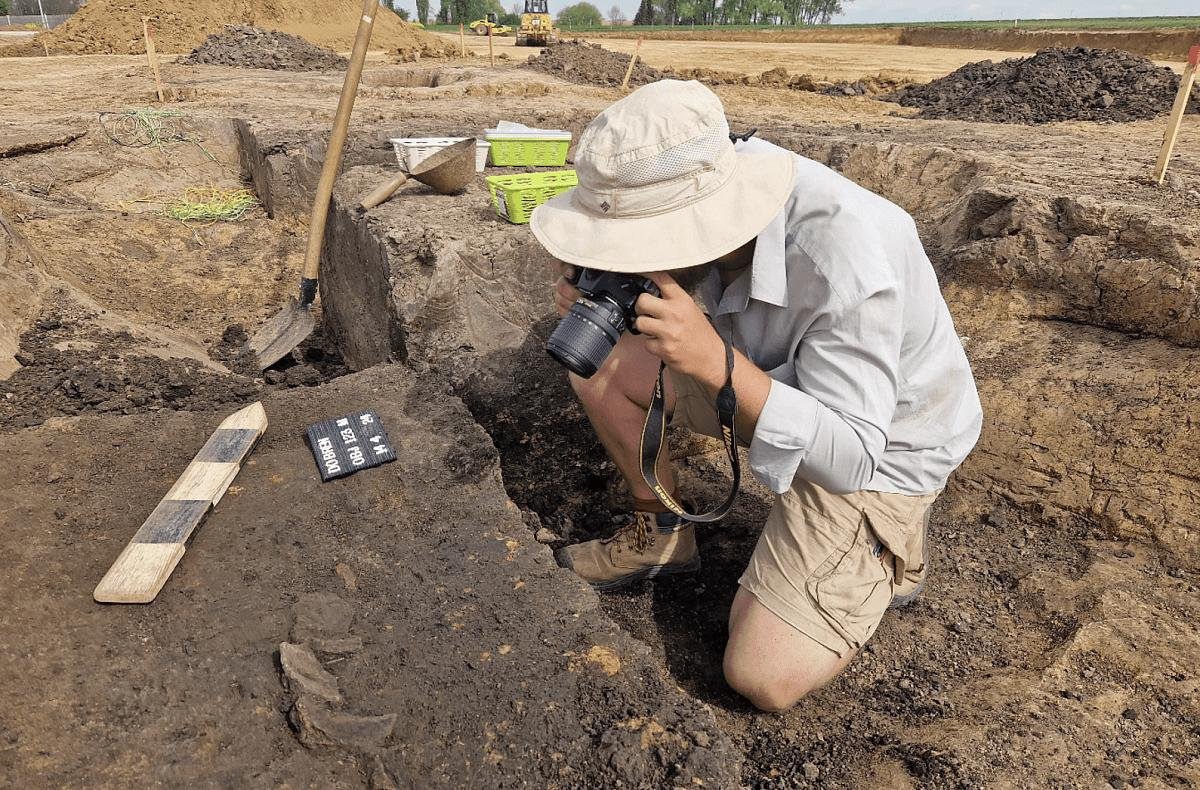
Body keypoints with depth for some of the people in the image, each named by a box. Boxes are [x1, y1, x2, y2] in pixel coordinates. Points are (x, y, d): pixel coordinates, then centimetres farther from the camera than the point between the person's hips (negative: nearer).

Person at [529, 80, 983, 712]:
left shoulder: (847, 262, -39)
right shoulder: (714, 184, -19)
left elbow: (850, 457, -34)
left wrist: (716, 363, -46)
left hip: (879, 450, -6)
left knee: (764, 678, -15)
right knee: (601, 365, -5)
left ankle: (888, 550, 12)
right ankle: (663, 534, 16)